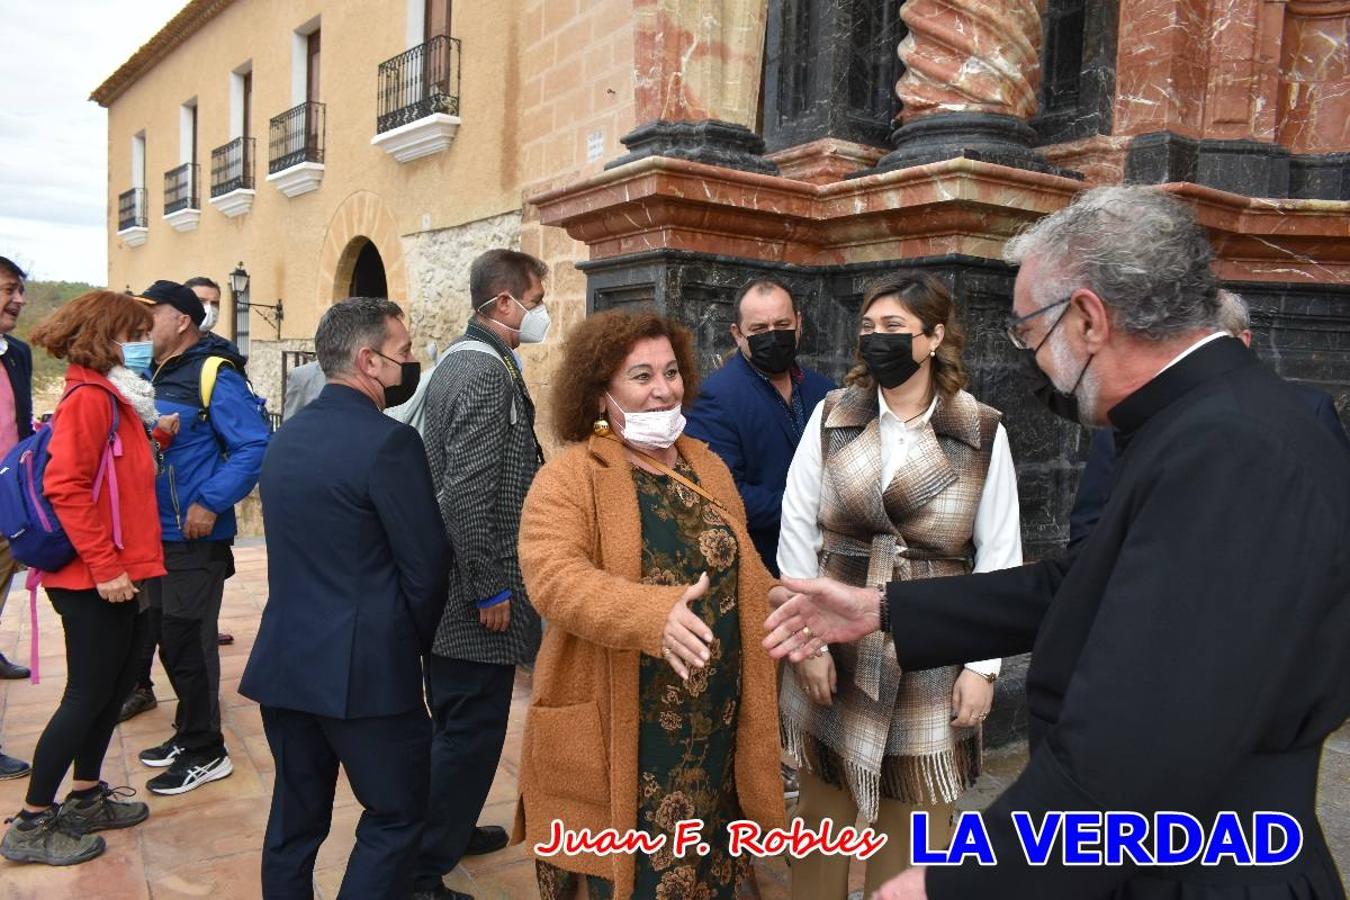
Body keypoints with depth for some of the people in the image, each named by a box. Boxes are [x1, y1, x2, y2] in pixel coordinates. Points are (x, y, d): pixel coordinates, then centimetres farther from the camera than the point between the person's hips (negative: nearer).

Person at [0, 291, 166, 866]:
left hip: (116, 571, 9)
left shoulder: (111, 396, 13)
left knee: (116, 682, 17)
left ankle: (86, 798, 31)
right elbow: (65, 487, -23)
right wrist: (105, 566, -23)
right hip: (93, 579, -9)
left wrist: (155, 433, 3)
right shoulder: (89, 397, -16)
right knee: (88, 693, 0)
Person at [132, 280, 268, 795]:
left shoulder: (214, 375, -13)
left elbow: (255, 447, -20)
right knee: (170, 638, 17)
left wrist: (210, 503, -23)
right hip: (156, 533, 8)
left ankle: (204, 752, 15)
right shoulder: (153, 375, 12)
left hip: (195, 538, -8)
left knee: (187, 641, -1)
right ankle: (189, 734, 33)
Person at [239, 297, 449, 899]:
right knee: (396, 819, 7)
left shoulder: (286, 437, 8)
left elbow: (304, 549, 12)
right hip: (366, 669, -7)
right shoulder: (388, 441, -16)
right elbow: (425, 566, -13)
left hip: (285, 661, 8)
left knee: (295, 819, 19)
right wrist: (419, 642, 5)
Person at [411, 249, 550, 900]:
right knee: (472, 729, 2)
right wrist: (490, 589, -19)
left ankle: (447, 829, 41)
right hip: (475, 594, -10)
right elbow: (468, 493, -26)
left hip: (451, 584, 10)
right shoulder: (489, 372, -19)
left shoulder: (462, 359, 12)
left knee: (456, 720, 23)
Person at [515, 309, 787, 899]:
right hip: (621, 733, -5)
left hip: (714, 724, 5)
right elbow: (553, 575, -25)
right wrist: (654, 616, -38)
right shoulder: (570, 476, -10)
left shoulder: (708, 467, 9)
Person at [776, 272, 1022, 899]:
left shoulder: (983, 434, -6)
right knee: (823, 811, 15)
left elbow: (1000, 556, -2)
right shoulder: (831, 417, -2)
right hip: (836, 647, 1)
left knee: (917, 828, 11)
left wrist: (983, 665, -4)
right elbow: (796, 531, -1)